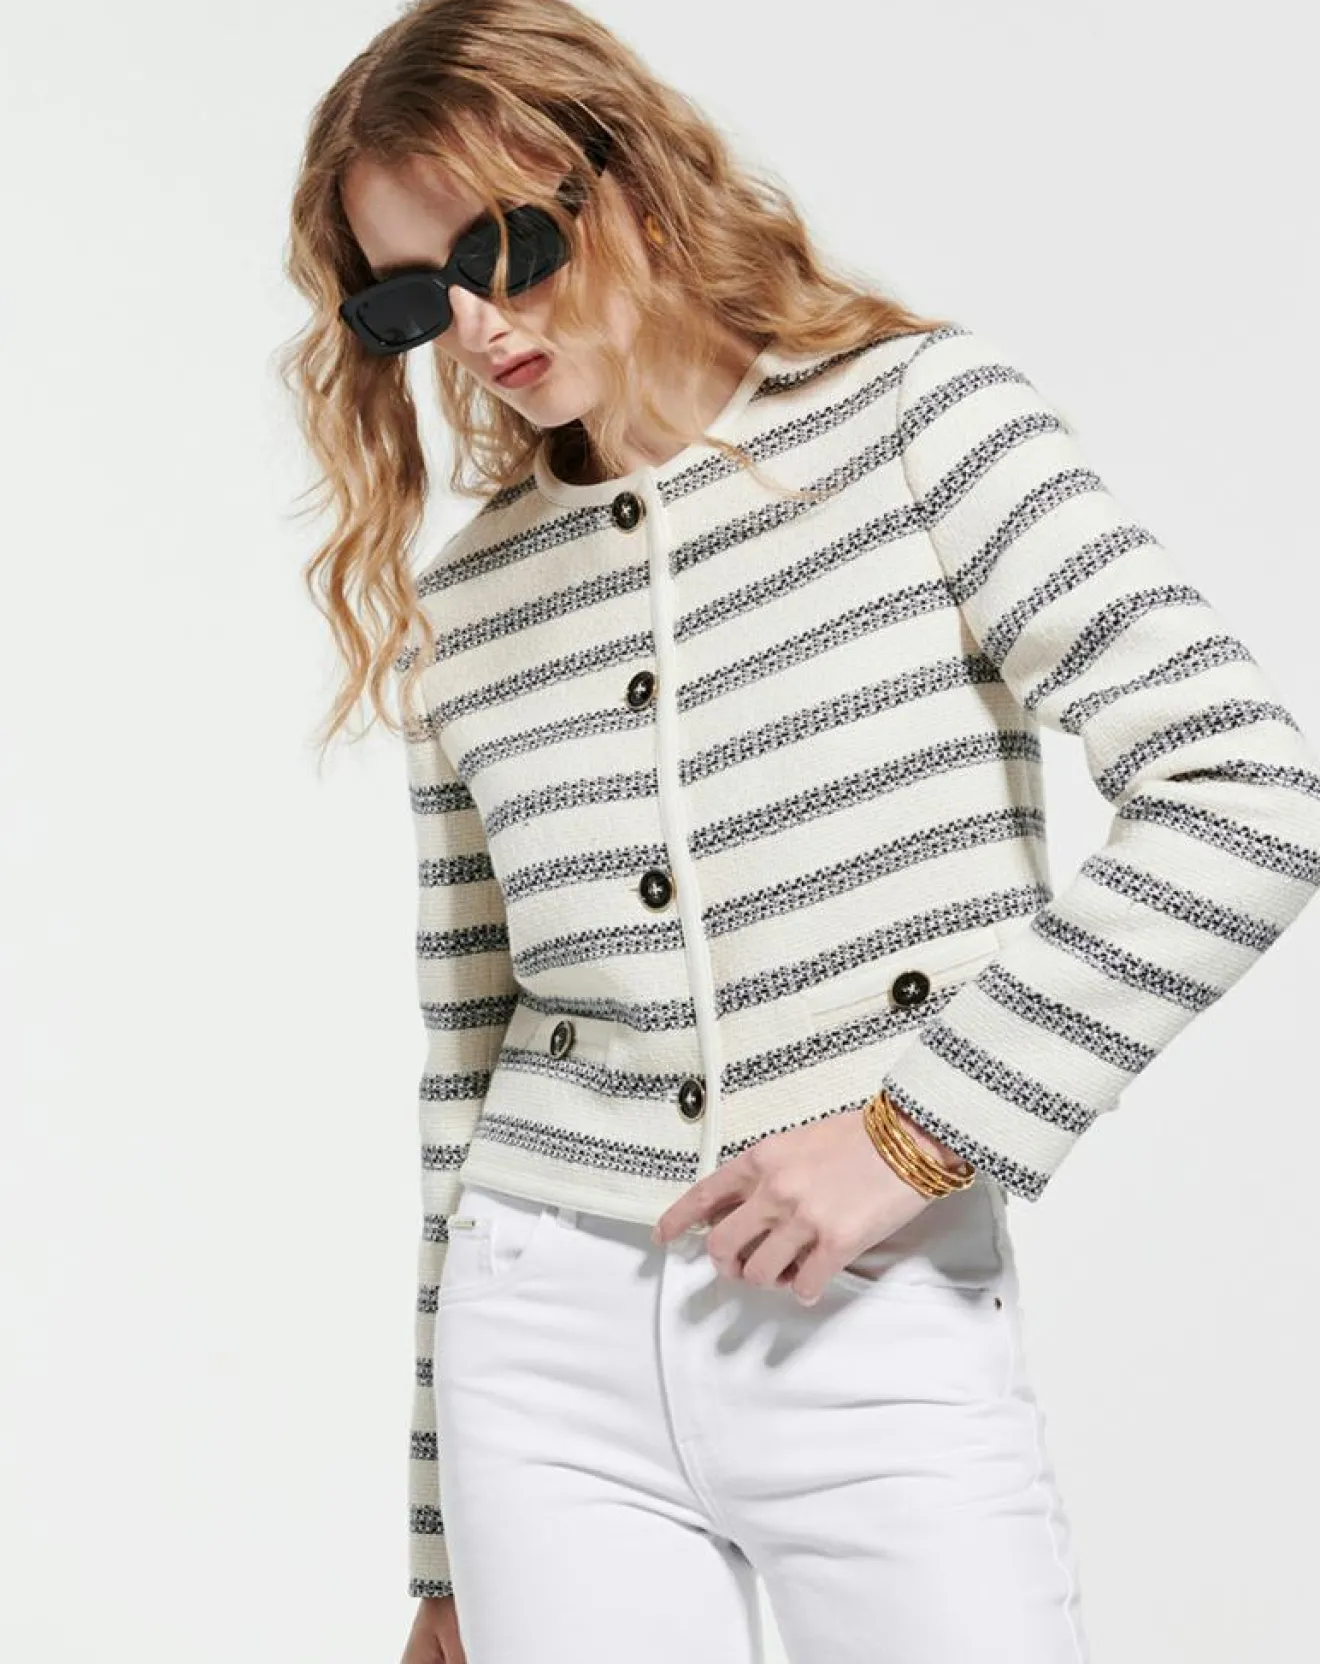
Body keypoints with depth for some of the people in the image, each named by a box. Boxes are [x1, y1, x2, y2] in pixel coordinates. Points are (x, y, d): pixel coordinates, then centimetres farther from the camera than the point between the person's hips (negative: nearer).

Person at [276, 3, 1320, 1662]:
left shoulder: (915, 412, -3)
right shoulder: (462, 608, 7)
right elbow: (466, 1069, 12)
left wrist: (918, 1127, -14)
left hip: (882, 1351, -3)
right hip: (548, 1345, 3)